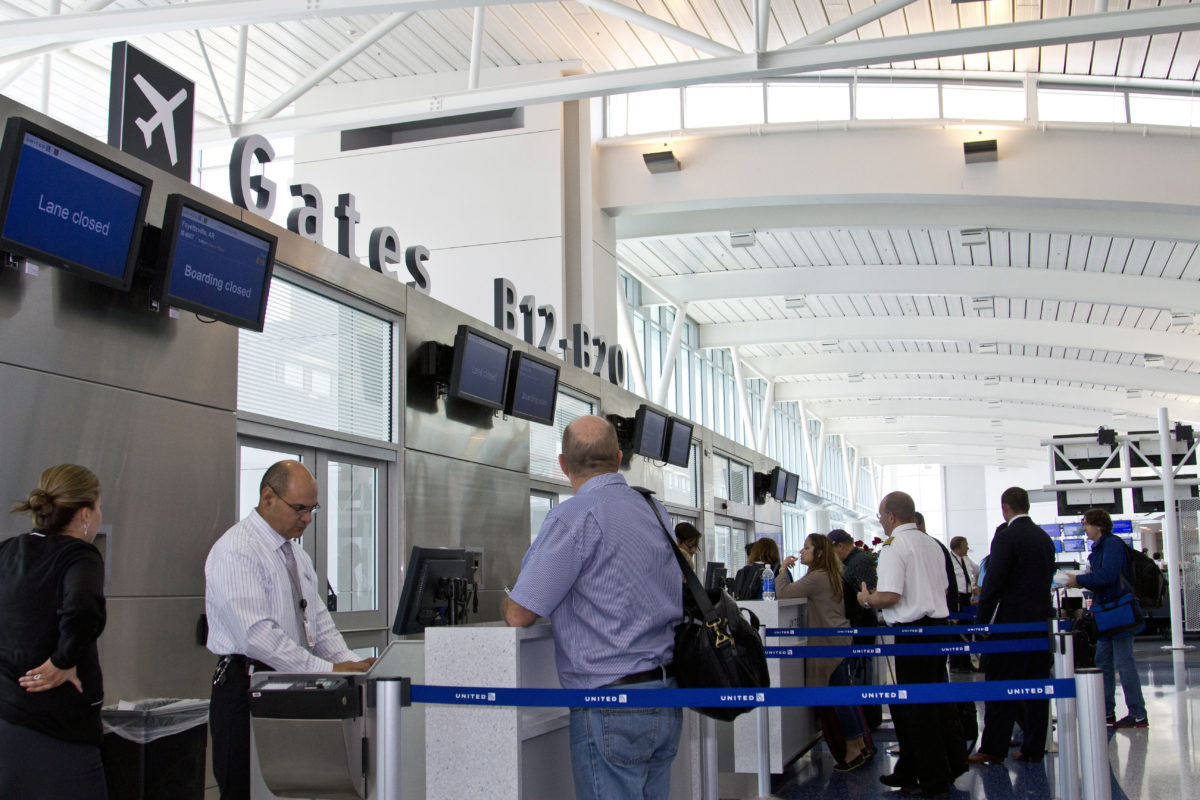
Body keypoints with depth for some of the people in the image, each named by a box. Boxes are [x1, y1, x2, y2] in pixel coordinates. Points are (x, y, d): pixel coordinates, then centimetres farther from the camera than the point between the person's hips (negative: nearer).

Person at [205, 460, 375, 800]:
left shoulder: (298, 556, 16)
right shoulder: (236, 551, -13)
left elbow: (320, 623, 16)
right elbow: (257, 635, -22)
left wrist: (350, 662, -2)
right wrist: (327, 670, -23)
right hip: (248, 692, -8)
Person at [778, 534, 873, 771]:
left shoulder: (817, 578, -17)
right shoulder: (829, 576, 14)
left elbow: (782, 592, -20)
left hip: (831, 643, -10)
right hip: (840, 640, 10)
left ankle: (853, 750, 0)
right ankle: (861, 745, 17)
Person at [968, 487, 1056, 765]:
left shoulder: (1007, 535, -11)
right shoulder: (1044, 538, 12)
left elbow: (994, 580, -15)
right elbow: (1047, 578, 16)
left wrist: (982, 619, -9)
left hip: (1012, 620, -7)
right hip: (1042, 620, 7)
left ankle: (993, 748, -1)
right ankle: (1034, 747, 12)